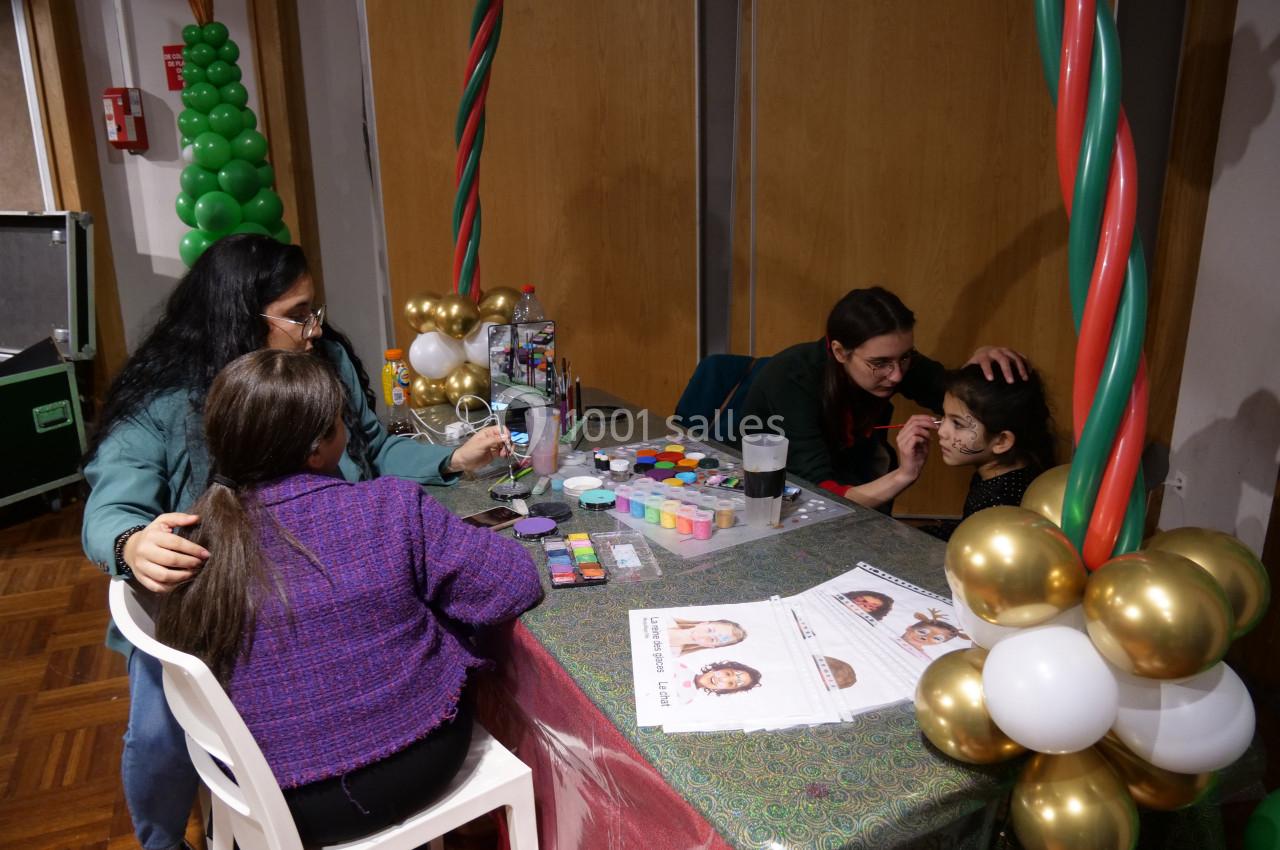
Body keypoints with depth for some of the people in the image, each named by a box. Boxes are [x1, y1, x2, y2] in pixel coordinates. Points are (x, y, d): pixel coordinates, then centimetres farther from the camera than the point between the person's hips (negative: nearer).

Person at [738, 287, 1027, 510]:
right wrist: (903, 476, -51)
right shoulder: (793, 381, -35)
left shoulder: (890, 357, -20)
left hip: (844, 478, 5)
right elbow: (819, 494, -39)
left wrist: (977, 364, -37)